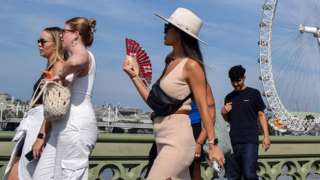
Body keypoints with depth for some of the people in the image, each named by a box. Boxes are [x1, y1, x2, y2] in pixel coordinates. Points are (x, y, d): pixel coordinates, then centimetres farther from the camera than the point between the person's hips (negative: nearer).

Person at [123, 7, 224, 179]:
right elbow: (154, 103, 13)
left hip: (177, 140, -8)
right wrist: (134, 75, 14)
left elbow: (203, 107, -11)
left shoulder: (191, 65, -10)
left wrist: (213, 144, -13)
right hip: (164, 140, 8)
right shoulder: (171, 63, 13)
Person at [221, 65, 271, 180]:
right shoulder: (229, 97, 13)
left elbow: (261, 115, 2)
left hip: (250, 141, -4)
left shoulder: (253, 93, 2)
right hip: (234, 141, 4)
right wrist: (224, 113, -2)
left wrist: (266, 136, -6)